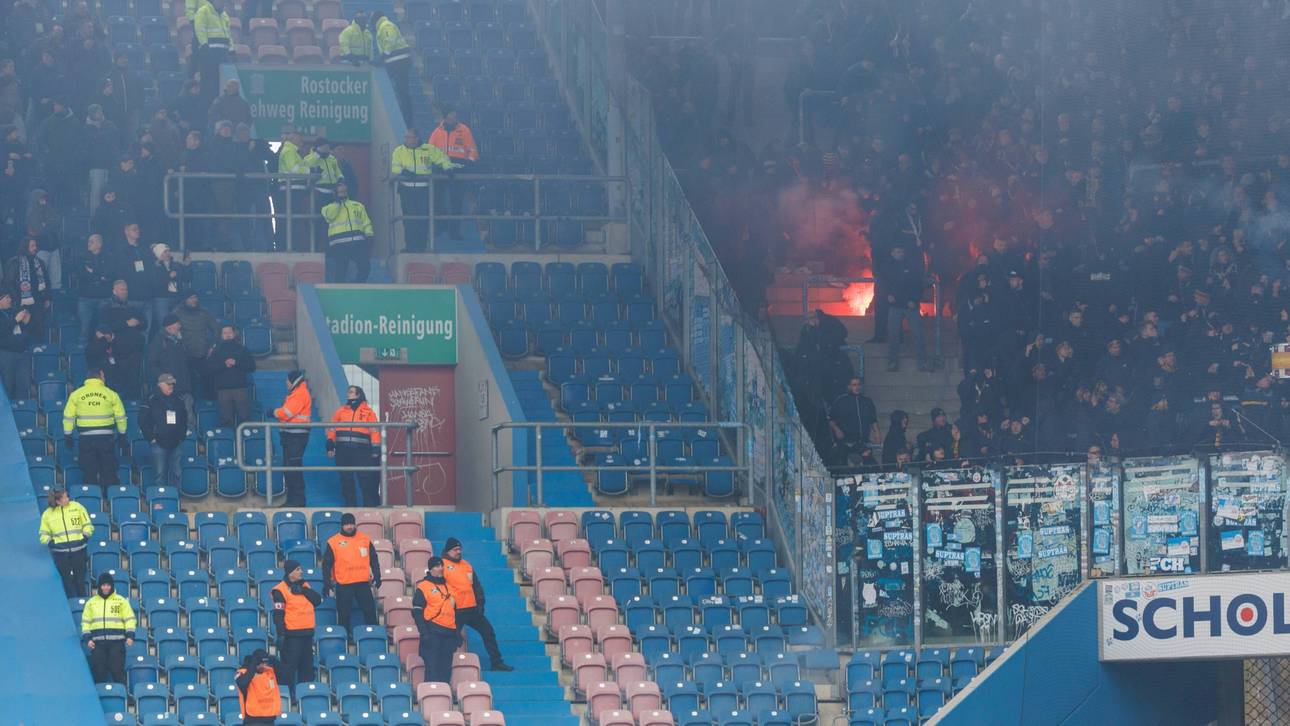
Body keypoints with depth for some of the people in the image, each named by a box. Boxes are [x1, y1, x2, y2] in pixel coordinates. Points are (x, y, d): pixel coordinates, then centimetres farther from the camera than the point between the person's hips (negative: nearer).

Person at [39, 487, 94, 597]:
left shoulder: (76, 507, 0)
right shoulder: (47, 514, 1)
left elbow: (87, 525, 9)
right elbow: (44, 534, 11)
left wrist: (85, 536, -4)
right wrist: (50, 543, -5)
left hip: (78, 550, 0)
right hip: (60, 551, 0)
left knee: (80, 578, 4)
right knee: (67, 580, 1)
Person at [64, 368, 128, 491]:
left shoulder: (76, 394, 2)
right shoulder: (111, 394, 0)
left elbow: (68, 417, 3)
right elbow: (120, 416, 4)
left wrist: (67, 435, 11)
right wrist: (122, 434, 16)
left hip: (86, 438, 0)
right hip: (106, 437, 0)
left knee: (89, 472, 6)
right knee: (109, 472, 8)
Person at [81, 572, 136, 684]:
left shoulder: (121, 601, 8)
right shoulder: (91, 602, 13)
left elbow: (129, 619, 5)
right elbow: (85, 622, 13)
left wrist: (130, 636, -8)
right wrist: (87, 639, 0)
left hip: (117, 642, -2)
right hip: (98, 643, 2)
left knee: (117, 671, -6)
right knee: (98, 673, 0)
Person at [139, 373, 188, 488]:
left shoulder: (179, 401, 12)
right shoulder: (152, 401, -2)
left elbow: (184, 421, 22)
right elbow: (143, 421, -4)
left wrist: (182, 437, 11)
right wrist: (151, 438, -7)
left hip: (175, 444, 4)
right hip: (159, 444, -4)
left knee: (175, 474, 6)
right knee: (160, 474, -5)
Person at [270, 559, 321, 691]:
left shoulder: (304, 585, 13)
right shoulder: (281, 590, -8)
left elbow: (318, 600, 2)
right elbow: (278, 614, -12)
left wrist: (304, 590, -8)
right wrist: (281, 634, -18)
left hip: (307, 632, 7)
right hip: (291, 634, -7)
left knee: (307, 665, 12)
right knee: (289, 665, -6)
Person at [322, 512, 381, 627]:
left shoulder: (365, 540, 5)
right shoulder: (333, 542, -2)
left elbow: (373, 560, 12)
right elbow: (326, 565, 0)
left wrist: (377, 577, 6)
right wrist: (327, 584, -4)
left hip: (363, 583, 2)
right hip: (343, 585, -2)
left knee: (370, 611, 3)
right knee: (343, 614, 4)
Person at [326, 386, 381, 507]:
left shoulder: (368, 412, 8)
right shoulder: (340, 411, 16)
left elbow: (374, 431, 5)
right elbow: (332, 429, 16)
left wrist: (375, 449, -2)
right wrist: (330, 445, 6)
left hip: (361, 450, -3)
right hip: (343, 450, 3)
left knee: (365, 479, -8)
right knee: (346, 479, 5)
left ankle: (370, 505, -3)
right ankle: (350, 505, 12)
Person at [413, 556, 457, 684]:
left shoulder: (448, 587, 17)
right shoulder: (423, 587, -2)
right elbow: (417, 612, -8)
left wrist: (457, 634, 19)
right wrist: (424, 633, -16)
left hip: (449, 633, 6)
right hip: (433, 633, -6)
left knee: (446, 670, 6)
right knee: (433, 669, -9)